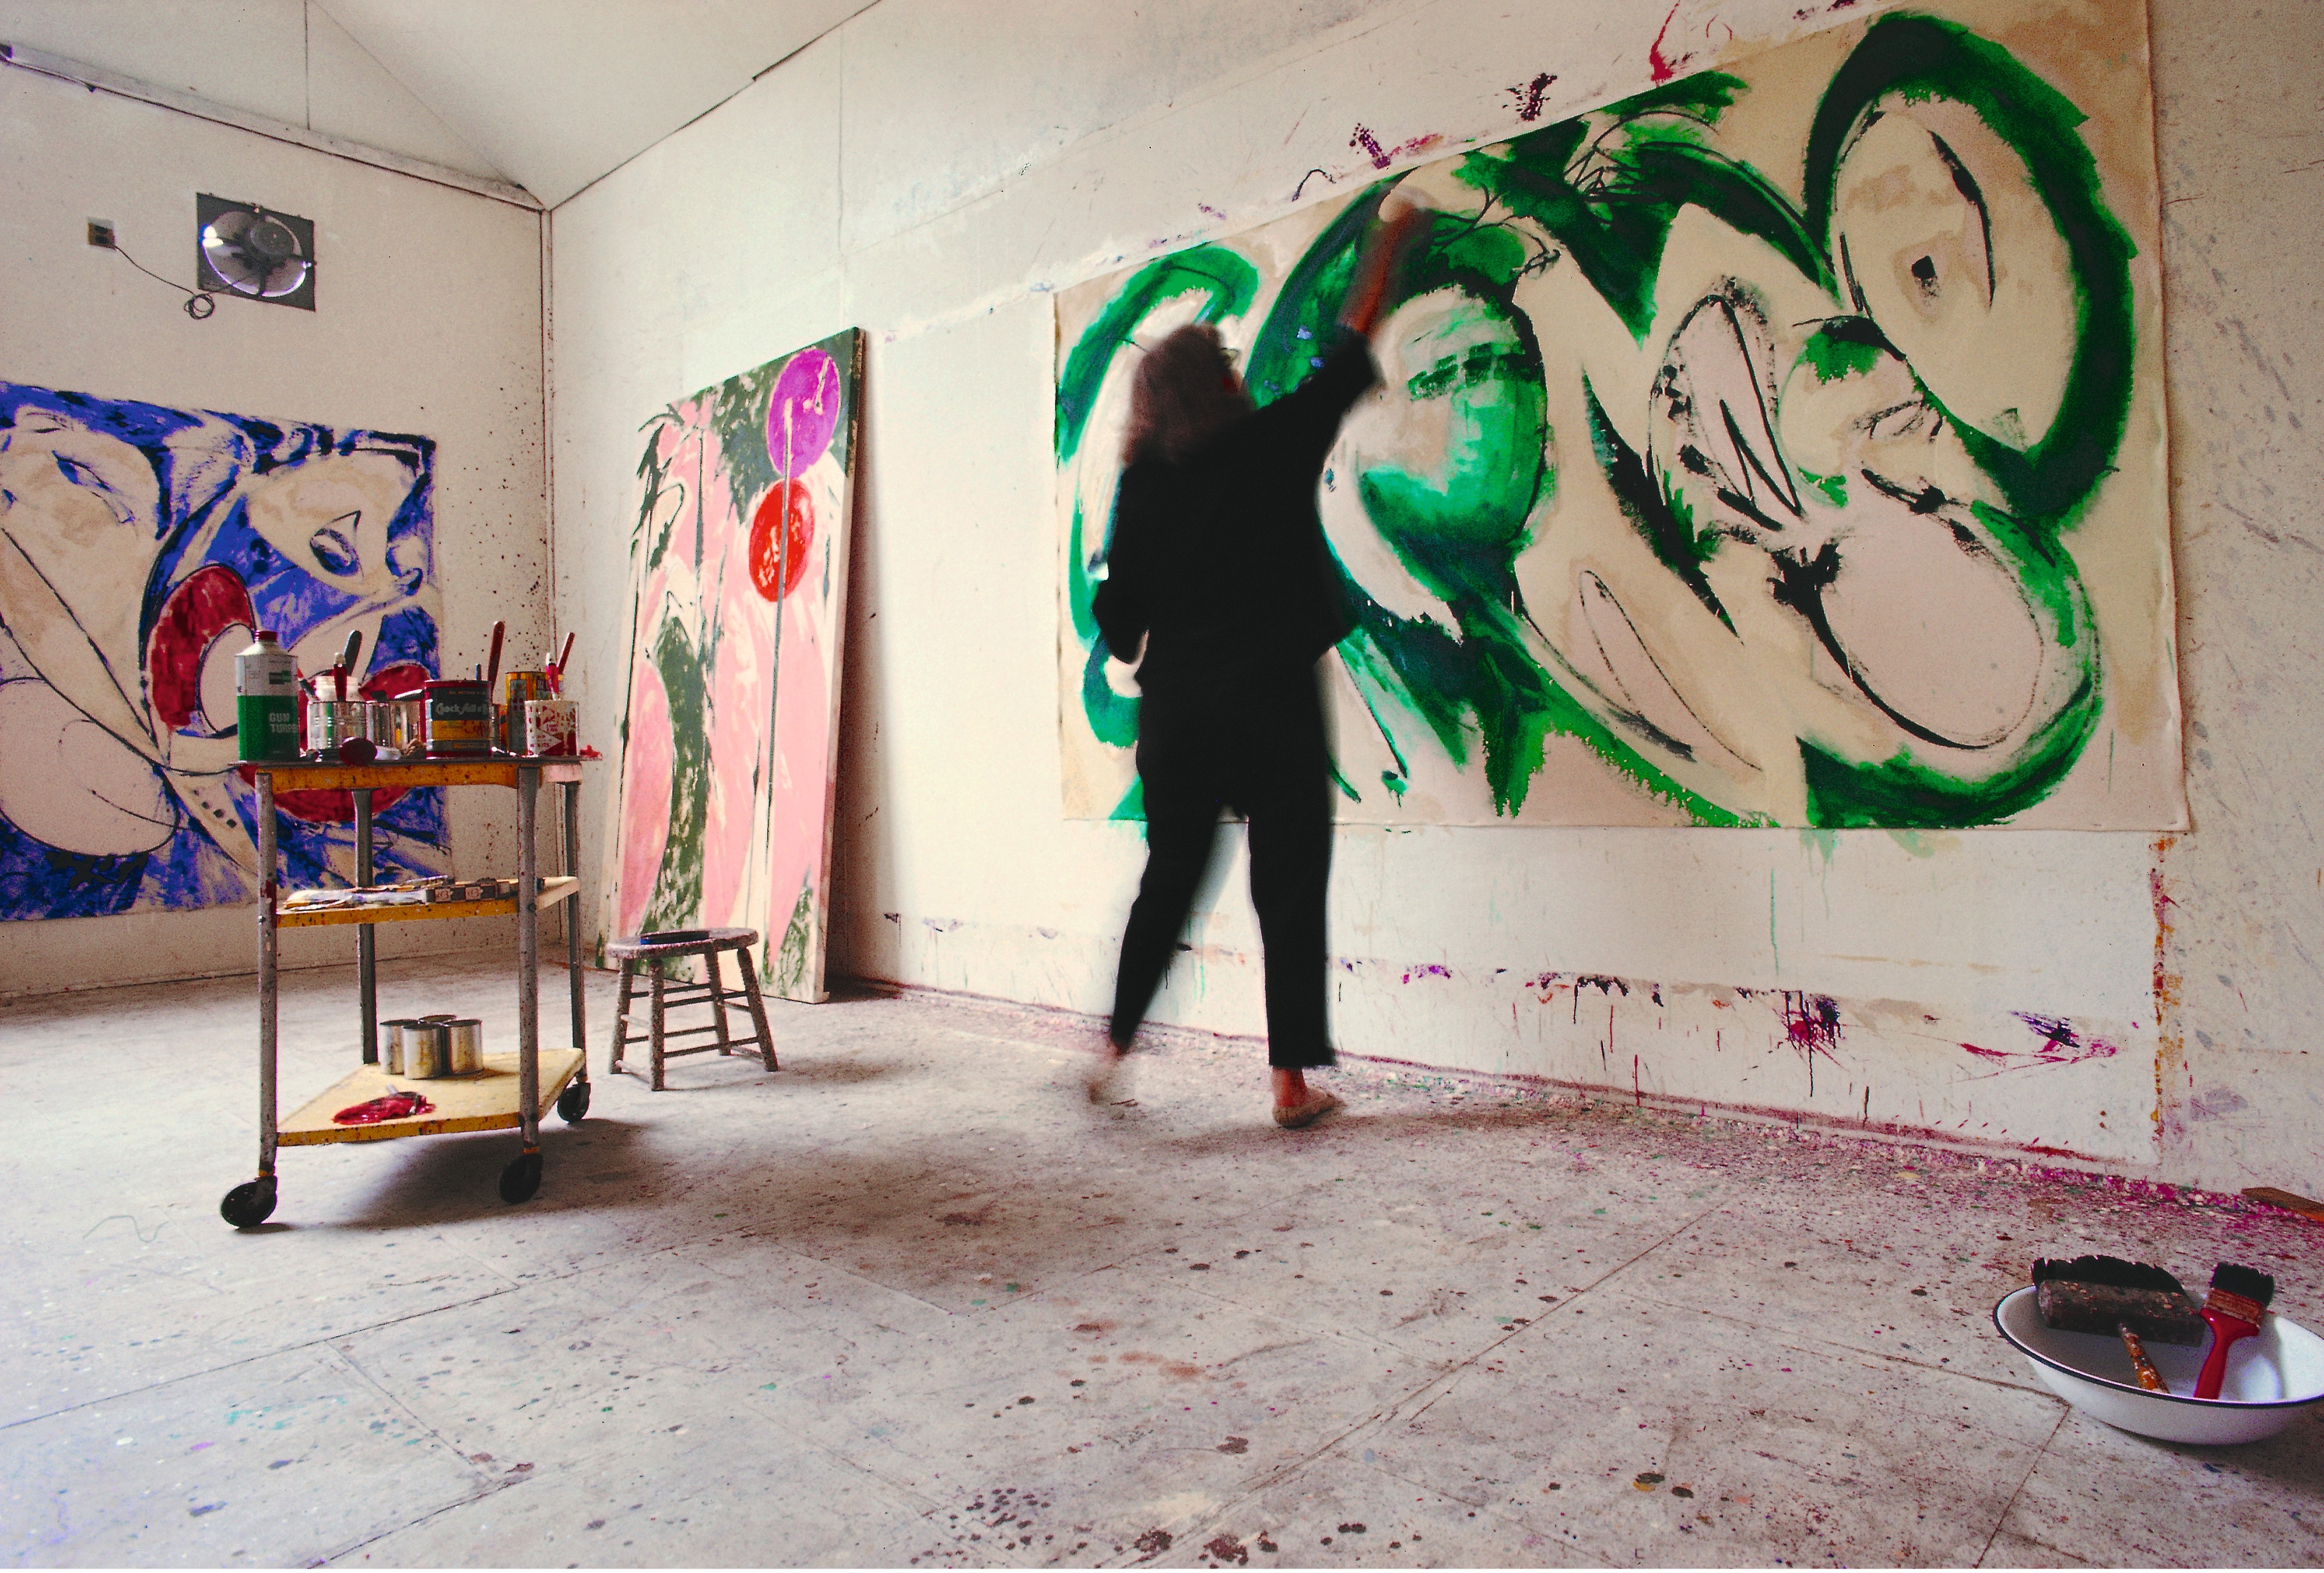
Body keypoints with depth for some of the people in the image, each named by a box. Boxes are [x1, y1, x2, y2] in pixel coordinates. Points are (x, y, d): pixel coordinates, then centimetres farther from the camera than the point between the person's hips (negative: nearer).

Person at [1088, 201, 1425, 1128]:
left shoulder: (1143, 486, 3)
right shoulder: (1273, 446, -2)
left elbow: (1120, 617, 1)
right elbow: (1350, 356, 12)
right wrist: (1383, 258, 27)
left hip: (1176, 709, 3)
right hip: (1272, 703, -3)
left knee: (1168, 881, 15)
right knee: (1290, 888, 4)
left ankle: (1113, 1052, 19)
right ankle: (1293, 1082, 8)